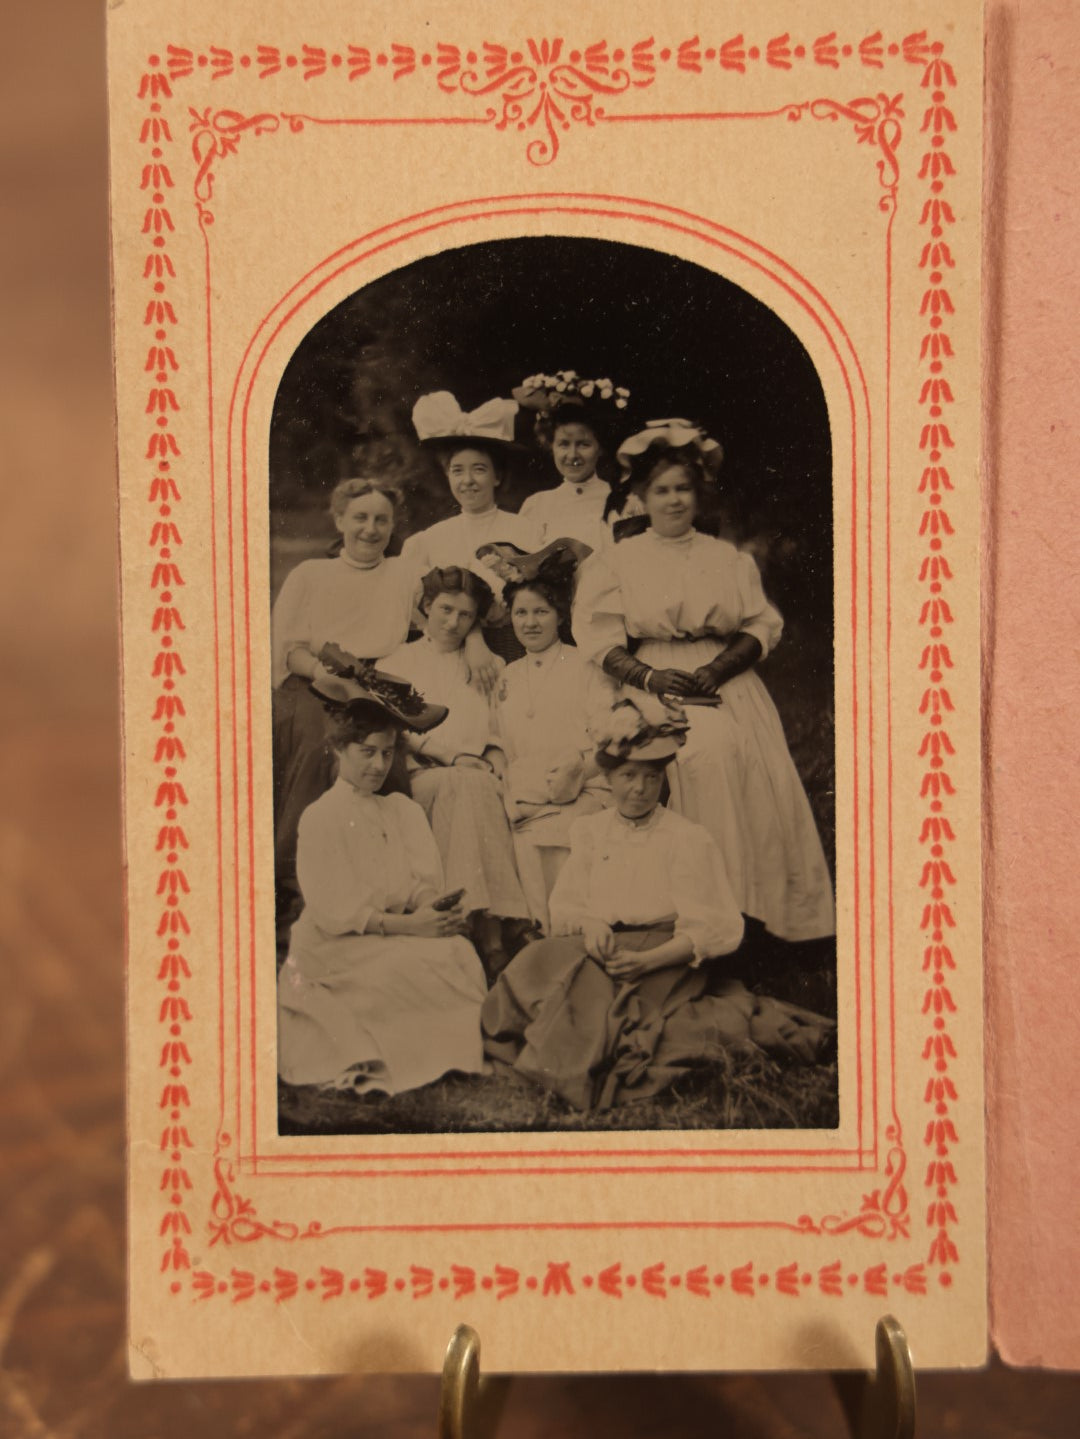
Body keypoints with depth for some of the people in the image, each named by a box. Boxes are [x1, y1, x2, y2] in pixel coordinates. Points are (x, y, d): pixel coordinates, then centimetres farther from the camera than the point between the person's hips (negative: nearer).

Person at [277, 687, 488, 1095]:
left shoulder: (403, 811, 15)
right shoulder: (320, 817, -4)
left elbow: (424, 885, 6)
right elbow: (332, 909, -12)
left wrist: (435, 908, -19)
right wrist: (406, 925, -21)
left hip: (394, 935, 5)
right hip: (335, 950, -5)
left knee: (459, 950, -23)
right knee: (431, 960, -27)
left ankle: (464, 1053, -18)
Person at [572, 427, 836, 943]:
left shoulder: (729, 559, 18)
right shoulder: (618, 562, 13)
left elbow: (763, 626, 10)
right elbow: (598, 637, 3)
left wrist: (719, 668, -8)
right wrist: (649, 676, -13)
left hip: (726, 686, 2)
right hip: (654, 689, -2)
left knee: (735, 753, -24)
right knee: (696, 757, -29)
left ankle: (741, 914, -18)